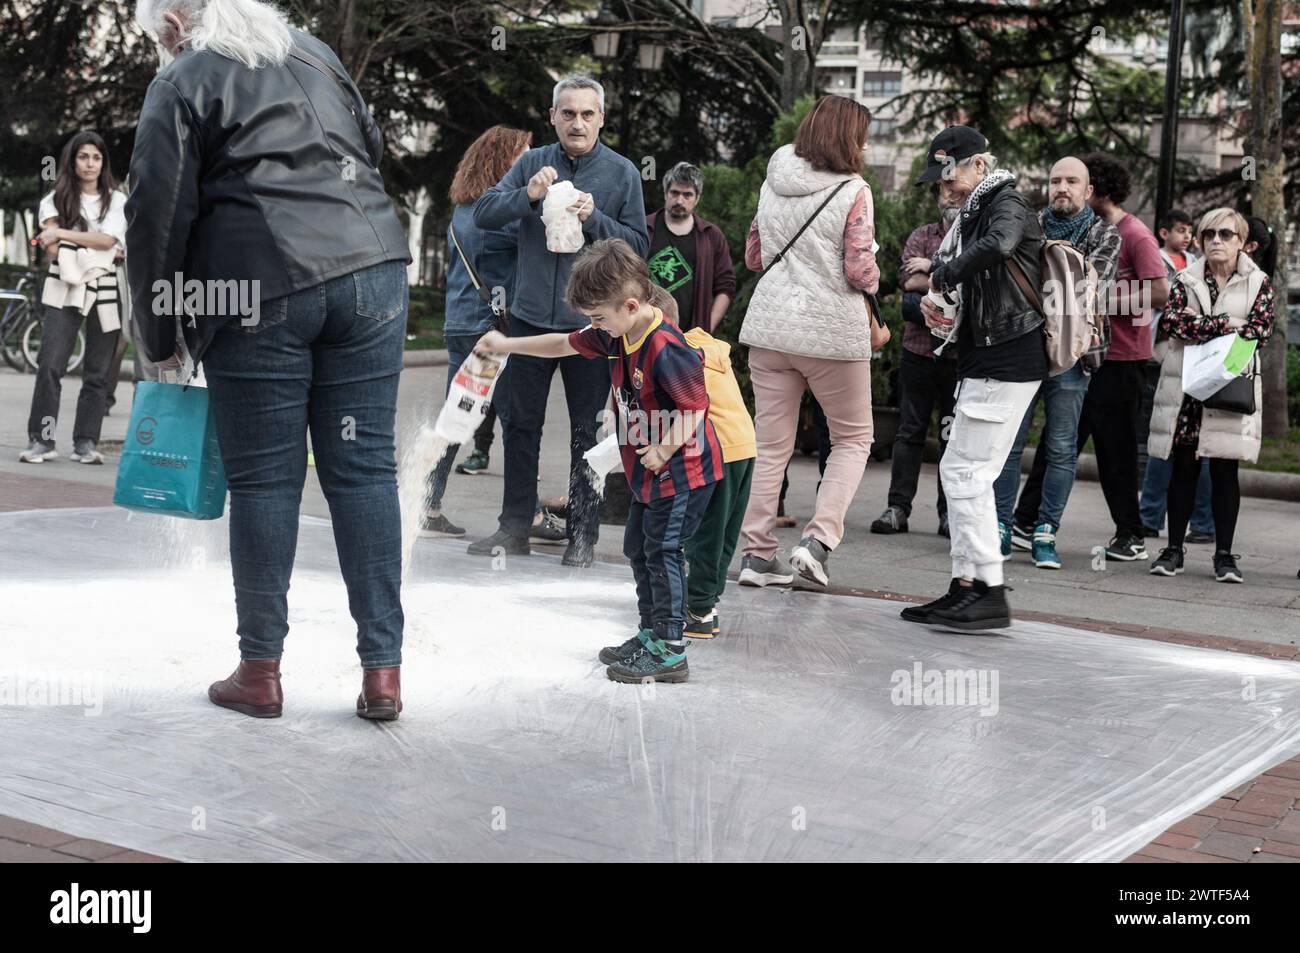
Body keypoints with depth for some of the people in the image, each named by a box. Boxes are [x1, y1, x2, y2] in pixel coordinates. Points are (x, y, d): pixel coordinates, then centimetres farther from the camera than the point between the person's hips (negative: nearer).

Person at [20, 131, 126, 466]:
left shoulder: (116, 200, 10)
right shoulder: (56, 199, 9)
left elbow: (108, 239, -6)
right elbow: (53, 250, -1)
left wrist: (63, 234, -9)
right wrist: (98, 248, -8)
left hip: (106, 292, 1)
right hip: (65, 290, -1)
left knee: (97, 373, 0)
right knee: (50, 365, -12)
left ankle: (85, 443, 4)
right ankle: (42, 440, -8)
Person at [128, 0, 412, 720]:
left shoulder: (182, 83, 5)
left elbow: (158, 216, 1)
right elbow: (372, 147, 28)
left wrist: (162, 340, 9)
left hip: (261, 285, -4)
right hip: (369, 264, 4)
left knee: (263, 479, 3)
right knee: (364, 467, 4)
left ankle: (260, 672, 10)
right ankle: (382, 671, 3)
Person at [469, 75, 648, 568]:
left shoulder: (622, 173, 0)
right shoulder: (533, 163, 4)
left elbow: (639, 245, -3)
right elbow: (483, 213, -4)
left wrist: (594, 219, -18)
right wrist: (526, 196, -21)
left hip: (590, 322, -2)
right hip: (531, 317, 2)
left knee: (587, 431, 4)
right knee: (521, 424, 8)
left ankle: (583, 533, 13)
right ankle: (515, 527, 18)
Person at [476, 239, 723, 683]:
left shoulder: (665, 349, -27)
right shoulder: (616, 337, 2)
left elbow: (694, 409, -25)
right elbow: (565, 345, 16)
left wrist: (662, 453, -20)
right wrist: (508, 345, 20)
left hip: (682, 468, -10)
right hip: (647, 469, 10)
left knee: (662, 550, -7)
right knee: (638, 548, 17)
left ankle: (669, 651, 0)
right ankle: (651, 634, 29)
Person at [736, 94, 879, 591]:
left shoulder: (773, 183, 7)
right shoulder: (853, 191, -9)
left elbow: (753, 255, 14)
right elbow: (860, 271, -13)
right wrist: (872, 278, 9)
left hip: (770, 326, 5)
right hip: (832, 331, -5)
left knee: (771, 445, 10)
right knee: (853, 438, 12)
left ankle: (758, 554, 10)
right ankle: (818, 537, -3)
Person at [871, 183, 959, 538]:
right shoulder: (921, 237, 10)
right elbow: (910, 281, -6)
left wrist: (933, 268, -10)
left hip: (961, 353, -1)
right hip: (919, 348, 1)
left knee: (953, 434, 4)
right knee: (910, 431, 4)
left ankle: (950, 512, 11)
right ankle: (897, 507, 7)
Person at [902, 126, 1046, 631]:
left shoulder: (1008, 204, -10)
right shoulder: (977, 211, 20)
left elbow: (995, 247, -34)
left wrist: (939, 279, -21)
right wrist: (940, 304, 2)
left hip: (1006, 360, -10)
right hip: (986, 358, 10)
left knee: (965, 470, -12)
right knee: (966, 472, 11)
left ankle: (989, 593, -10)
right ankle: (966, 587, 16)